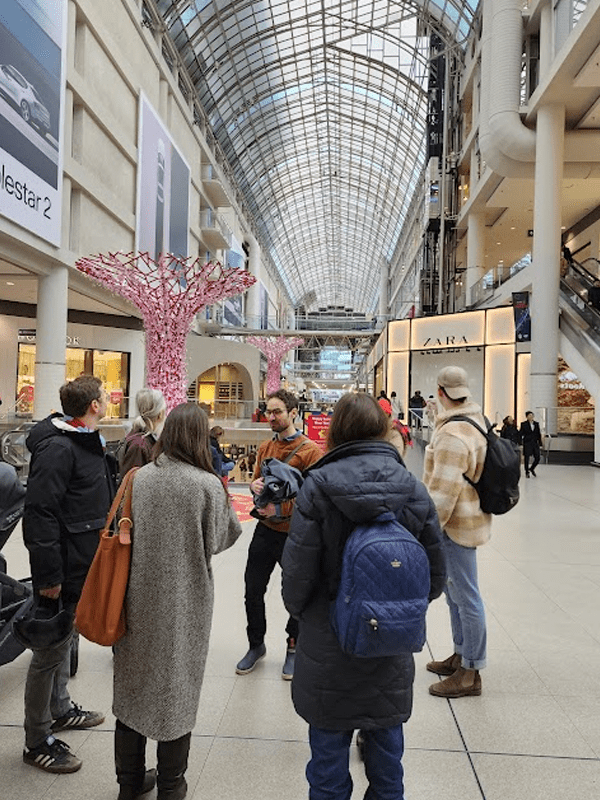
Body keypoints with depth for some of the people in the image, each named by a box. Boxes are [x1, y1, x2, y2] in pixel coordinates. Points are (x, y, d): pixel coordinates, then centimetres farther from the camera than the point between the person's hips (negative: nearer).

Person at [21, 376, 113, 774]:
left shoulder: (88, 442, 10)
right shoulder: (58, 448, -22)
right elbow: (40, 513, -26)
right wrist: (49, 574, -24)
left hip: (82, 567, 10)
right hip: (64, 570, -10)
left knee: (65, 639, 24)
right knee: (51, 651, 5)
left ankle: (59, 709, 43)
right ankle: (37, 741, 22)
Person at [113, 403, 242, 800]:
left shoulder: (139, 478, -6)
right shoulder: (208, 484, -18)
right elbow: (219, 540, -7)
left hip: (138, 596, 4)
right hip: (184, 602, -3)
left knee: (133, 684, 19)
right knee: (176, 690, 15)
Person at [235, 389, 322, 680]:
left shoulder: (310, 450, -12)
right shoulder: (265, 447, 8)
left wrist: (280, 509, -24)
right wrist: (255, 486, -8)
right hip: (265, 530, 5)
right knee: (253, 591, 12)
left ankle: (293, 648, 33)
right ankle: (256, 645, 34)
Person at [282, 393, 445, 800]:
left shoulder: (318, 486, -18)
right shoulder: (413, 488, -8)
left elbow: (298, 570, -14)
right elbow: (435, 575, -2)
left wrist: (298, 609, 7)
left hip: (329, 646, -2)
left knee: (329, 746, 17)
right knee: (386, 744, 23)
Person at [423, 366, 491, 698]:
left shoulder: (452, 435, -25)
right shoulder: (474, 420, 8)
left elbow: (444, 492, -25)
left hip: (457, 525, -11)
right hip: (464, 520, 11)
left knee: (465, 596, 2)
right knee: (453, 589, 22)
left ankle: (470, 673, 17)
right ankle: (461, 655, 38)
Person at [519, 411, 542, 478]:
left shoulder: (536, 424, 9)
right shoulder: (523, 424, -2)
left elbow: (539, 434, 13)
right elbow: (520, 434, -2)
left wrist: (540, 443, 10)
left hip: (535, 443, 4)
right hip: (527, 443, -4)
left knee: (537, 458, 1)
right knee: (526, 458, 1)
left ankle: (532, 468, 27)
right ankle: (527, 472, 17)